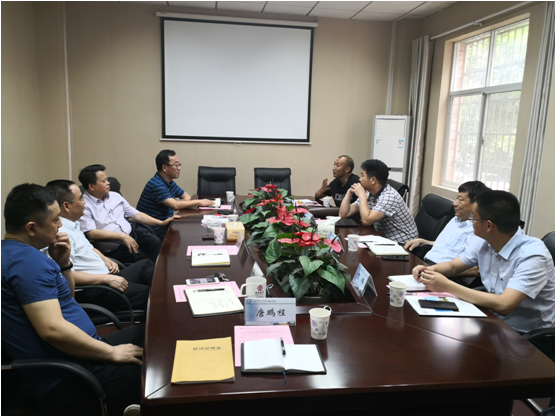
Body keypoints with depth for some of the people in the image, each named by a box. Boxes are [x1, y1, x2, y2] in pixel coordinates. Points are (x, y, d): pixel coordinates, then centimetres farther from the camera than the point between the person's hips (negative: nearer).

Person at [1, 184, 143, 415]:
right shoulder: (27, 259, -21)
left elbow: (63, 297, 20)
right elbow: (53, 329, -29)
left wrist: (63, 263, 2)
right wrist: (111, 353, -20)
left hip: (70, 359, 10)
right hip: (63, 379, -10)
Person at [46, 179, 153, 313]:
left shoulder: (72, 224, 11)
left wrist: (104, 259, 8)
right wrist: (107, 278, -23)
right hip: (92, 291, -11)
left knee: (145, 265, 12)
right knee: (148, 294, -18)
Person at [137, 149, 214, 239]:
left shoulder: (170, 183, 10)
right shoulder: (156, 185, -20)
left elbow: (186, 195, 21)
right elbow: (175, 205, -28)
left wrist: (186, 199, -5)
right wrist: (199, 202, -21)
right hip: (154, 229, -9)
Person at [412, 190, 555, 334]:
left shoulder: (532, 256, -25)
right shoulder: (483, 242, -4)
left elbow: (503, 305, -34)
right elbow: (453, 266, 11)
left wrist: (448, 286, -30)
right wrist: (430, 270, -11)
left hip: (527, 336, -6)